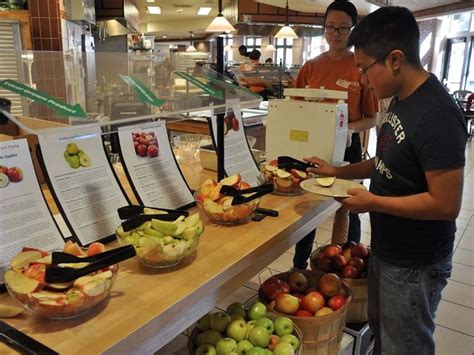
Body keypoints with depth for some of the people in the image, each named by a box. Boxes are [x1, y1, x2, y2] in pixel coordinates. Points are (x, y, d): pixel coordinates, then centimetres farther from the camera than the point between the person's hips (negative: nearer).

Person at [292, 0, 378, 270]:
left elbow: (372, 119, -4)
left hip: (346, 148, -3)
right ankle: (299, 267, 31)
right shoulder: (311, 67, 3)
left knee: (344, 210, 9)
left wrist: (349, 127, -23)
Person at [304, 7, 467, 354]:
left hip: (414, 265, -9)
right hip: (386, 249, 9)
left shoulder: (437, 116, -28)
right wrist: (338, 171, 4)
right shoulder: (402, 99, 1)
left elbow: (446, 204, -28)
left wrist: (372, 202, -21)